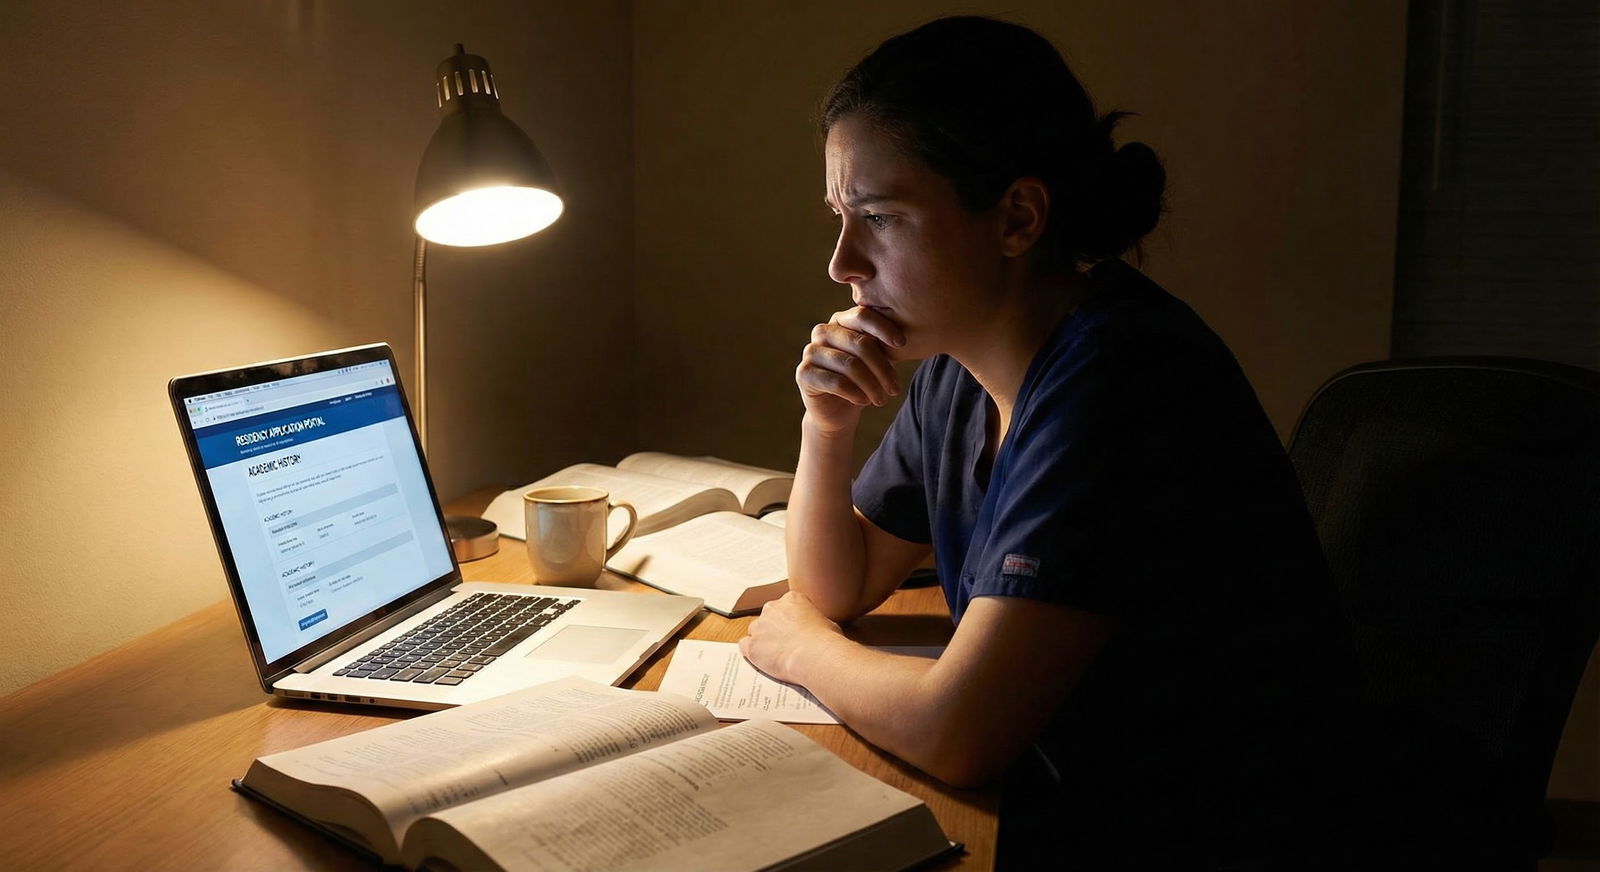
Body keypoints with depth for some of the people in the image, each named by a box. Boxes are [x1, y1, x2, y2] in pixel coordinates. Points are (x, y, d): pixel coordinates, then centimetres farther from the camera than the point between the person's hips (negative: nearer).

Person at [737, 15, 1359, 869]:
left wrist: (800, 645, -7)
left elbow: (952, 733, -27)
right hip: (1040, 794, 7)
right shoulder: (955, 371, 2)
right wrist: (825, 427, -5)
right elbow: (836, 588, 12)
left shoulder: (1117, 380, -26)